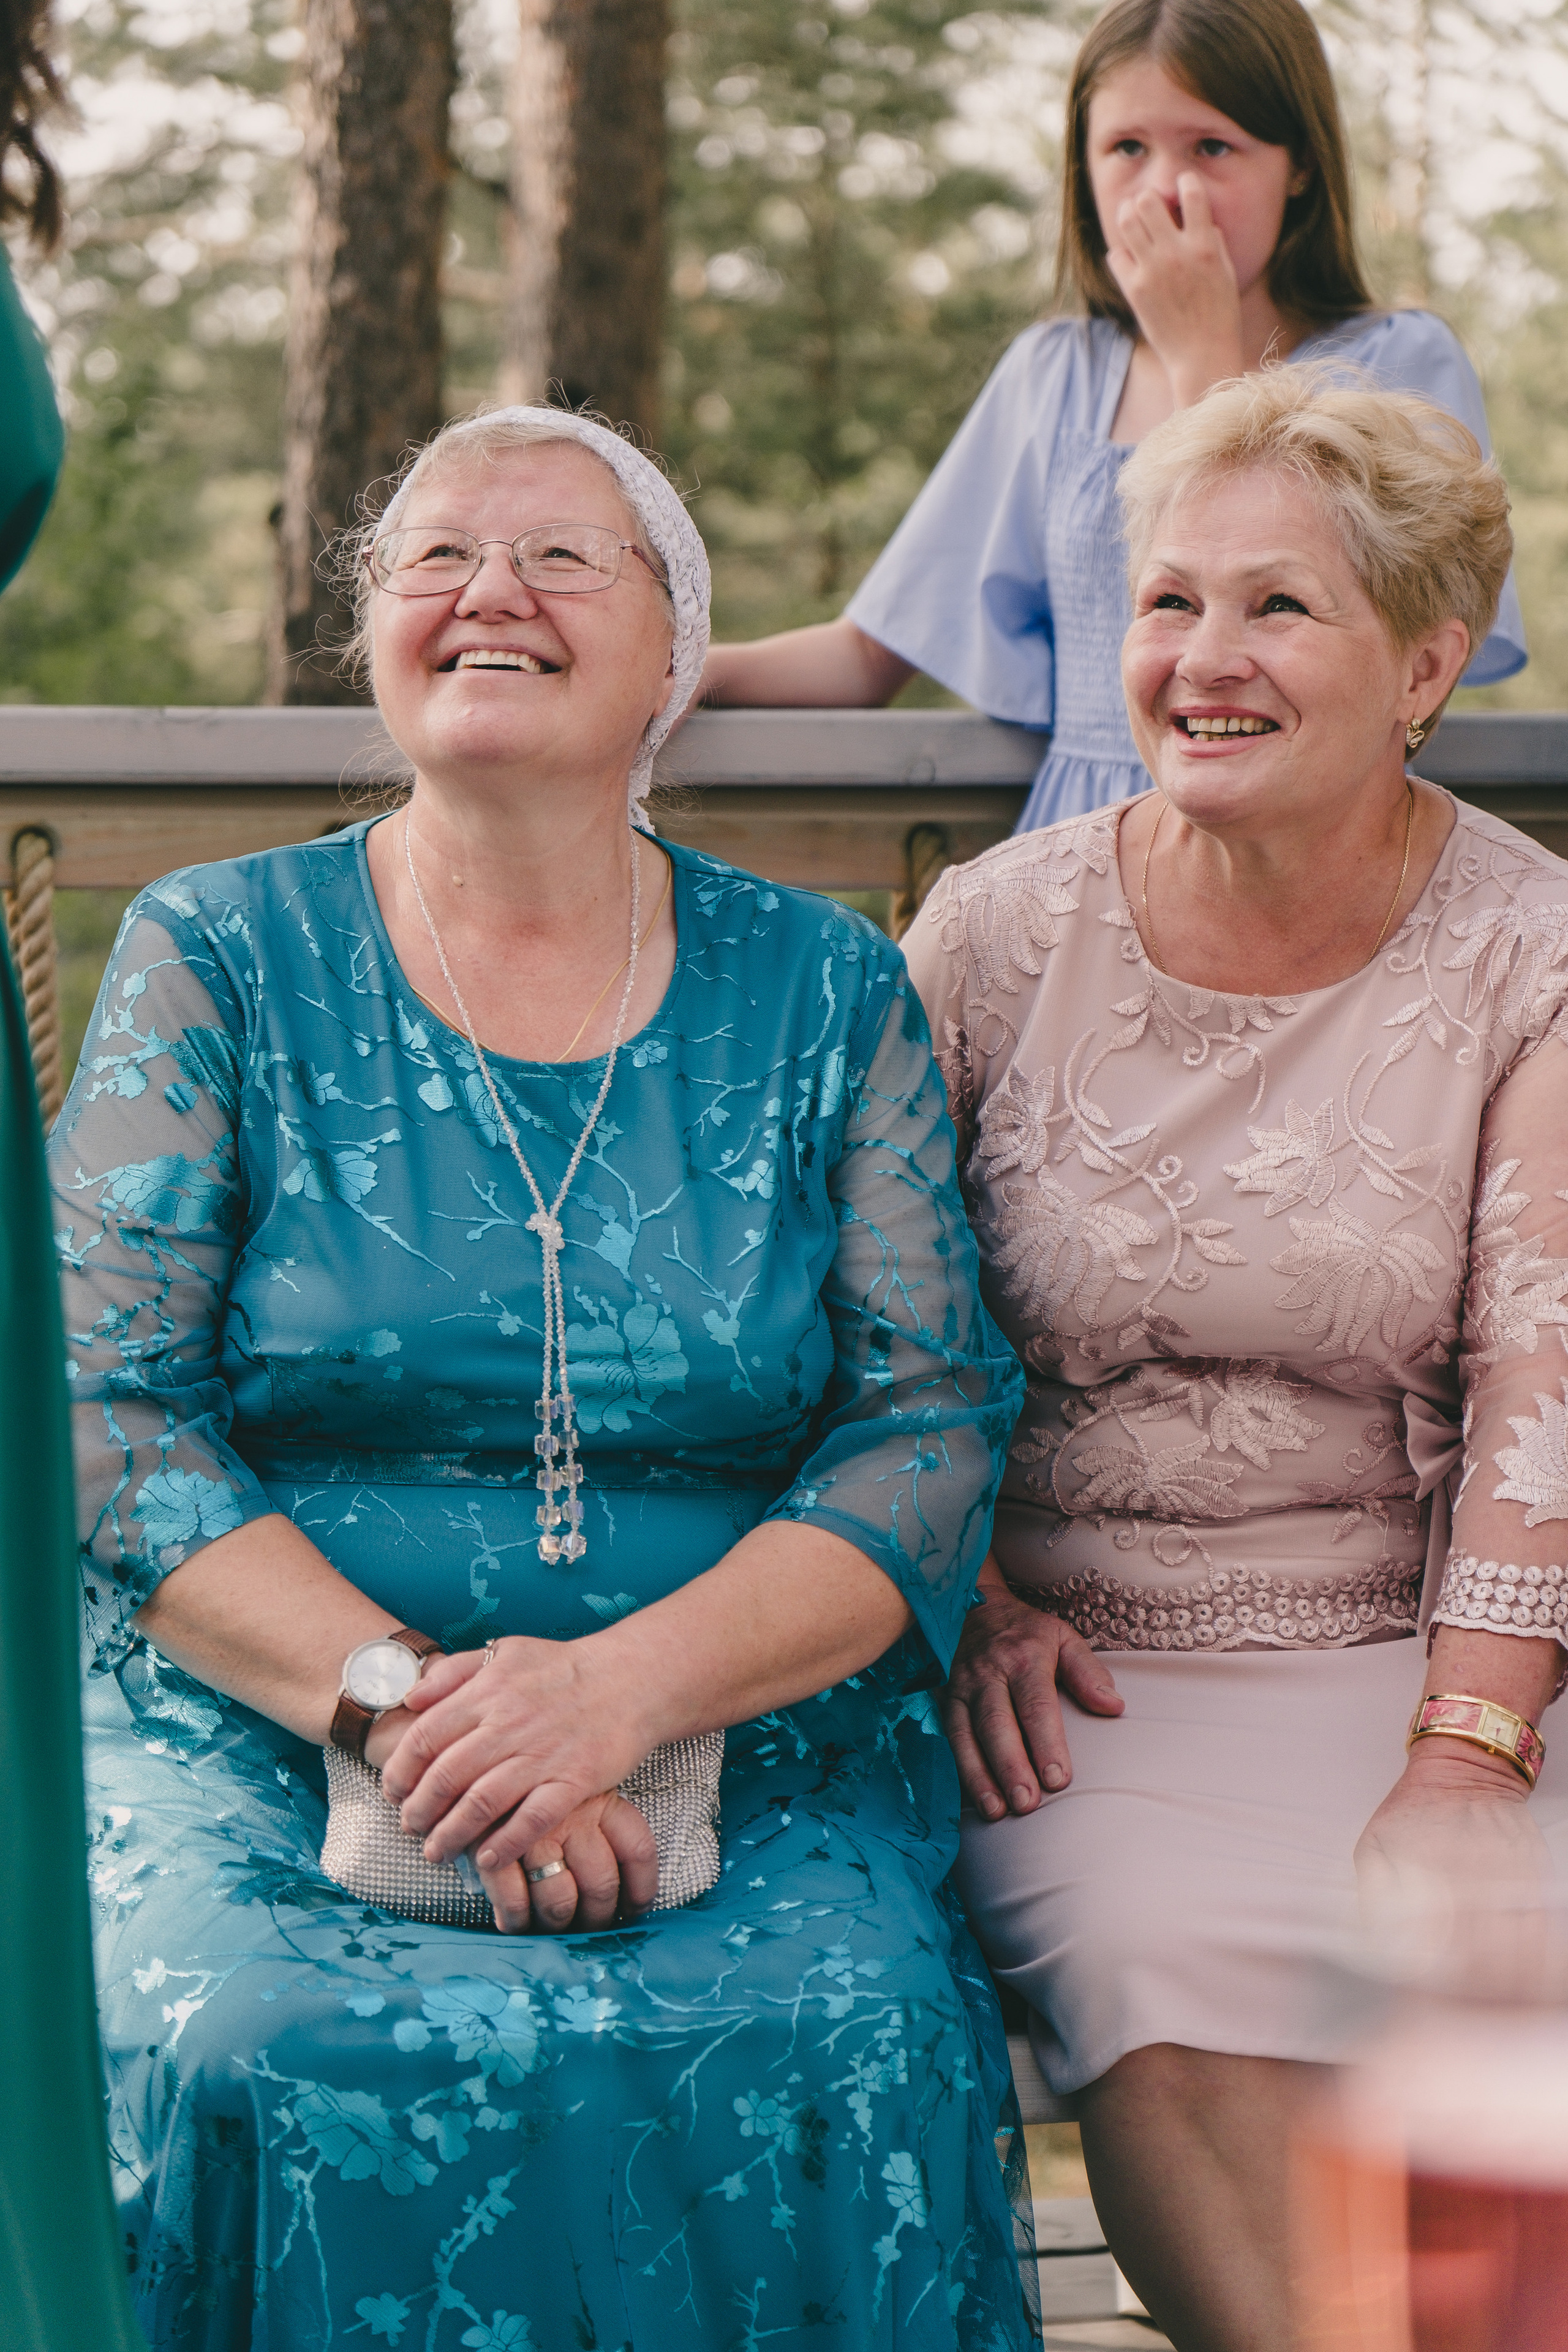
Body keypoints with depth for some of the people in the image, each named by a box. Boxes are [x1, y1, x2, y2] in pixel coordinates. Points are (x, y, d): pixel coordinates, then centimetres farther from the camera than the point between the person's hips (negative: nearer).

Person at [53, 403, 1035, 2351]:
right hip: (261, 1732, -1)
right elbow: (107, 1416, -1)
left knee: (849, 2055, -29)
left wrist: (628, 1682, -16)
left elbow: (934, 1423, 2)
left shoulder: (826, 994, 10)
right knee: (248, 2059, -33)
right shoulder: (215, 961, 7)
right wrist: (401, 1708, -16)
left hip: (748, 1744, 1)